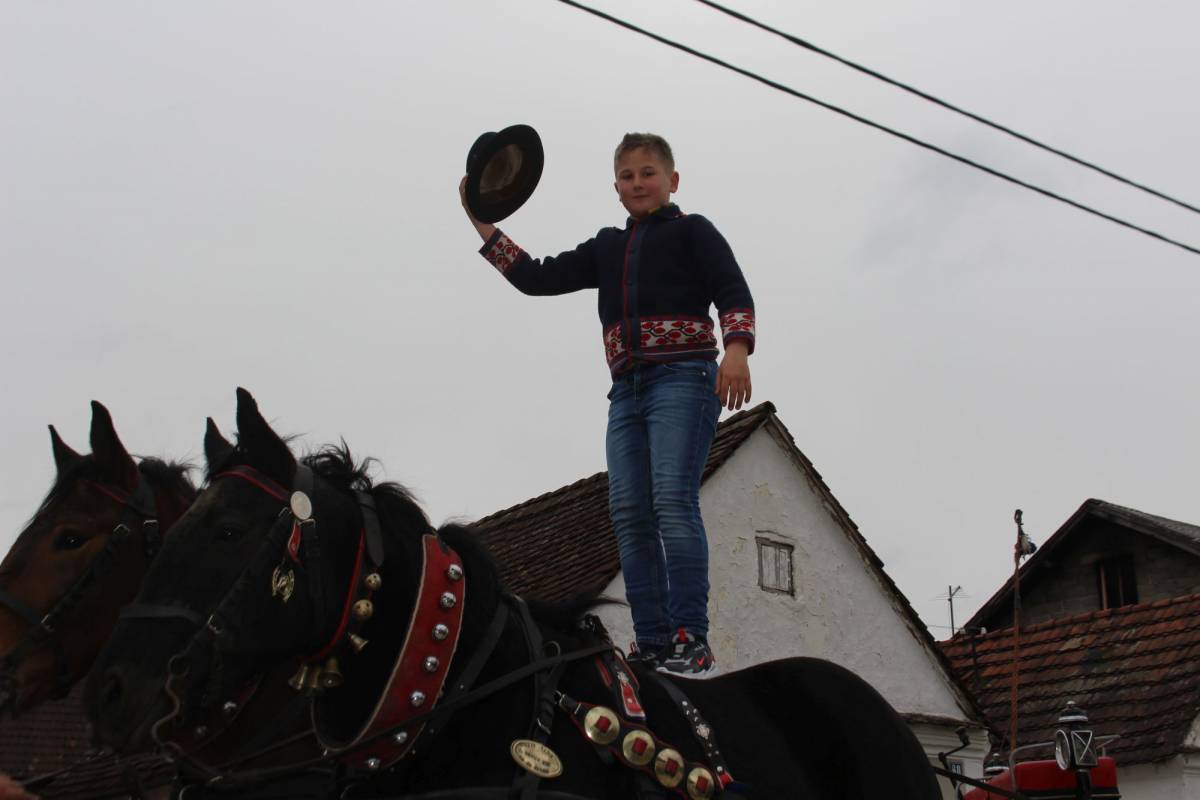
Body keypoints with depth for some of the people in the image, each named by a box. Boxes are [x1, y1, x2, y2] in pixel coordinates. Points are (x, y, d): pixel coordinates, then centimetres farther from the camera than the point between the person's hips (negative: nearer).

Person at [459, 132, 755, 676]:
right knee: (629, 514, -5)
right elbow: (537, 278, 21)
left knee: (673, 501, -20)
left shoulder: (692, 231, 11)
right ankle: (652, 644, -6)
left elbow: (733, 293, -2)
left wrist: (736, 348, -21)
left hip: (683, 377, -6)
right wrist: (482, 221, 17)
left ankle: (691, 641, -23)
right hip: (626, 390, 6)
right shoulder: (606, 249, 26)